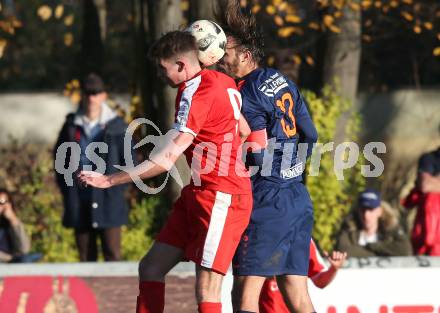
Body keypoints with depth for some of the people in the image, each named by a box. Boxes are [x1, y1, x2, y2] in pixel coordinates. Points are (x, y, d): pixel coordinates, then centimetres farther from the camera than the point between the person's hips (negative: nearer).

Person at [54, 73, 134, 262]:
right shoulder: (72, 126, 8)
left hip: (108, 202, -2)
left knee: (112, 254, -4)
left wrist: (118, 187, -4)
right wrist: (66, 188, 6)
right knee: (85, 255, 6)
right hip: (79, 202, 2)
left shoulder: (116, 126, 2)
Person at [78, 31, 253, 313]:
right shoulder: (223, 82, 9)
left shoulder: (196, 91, -18)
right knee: (151, 268, 10)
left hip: (220, 198, -11)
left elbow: (167, 159, -23)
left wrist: (110, 180, -21)